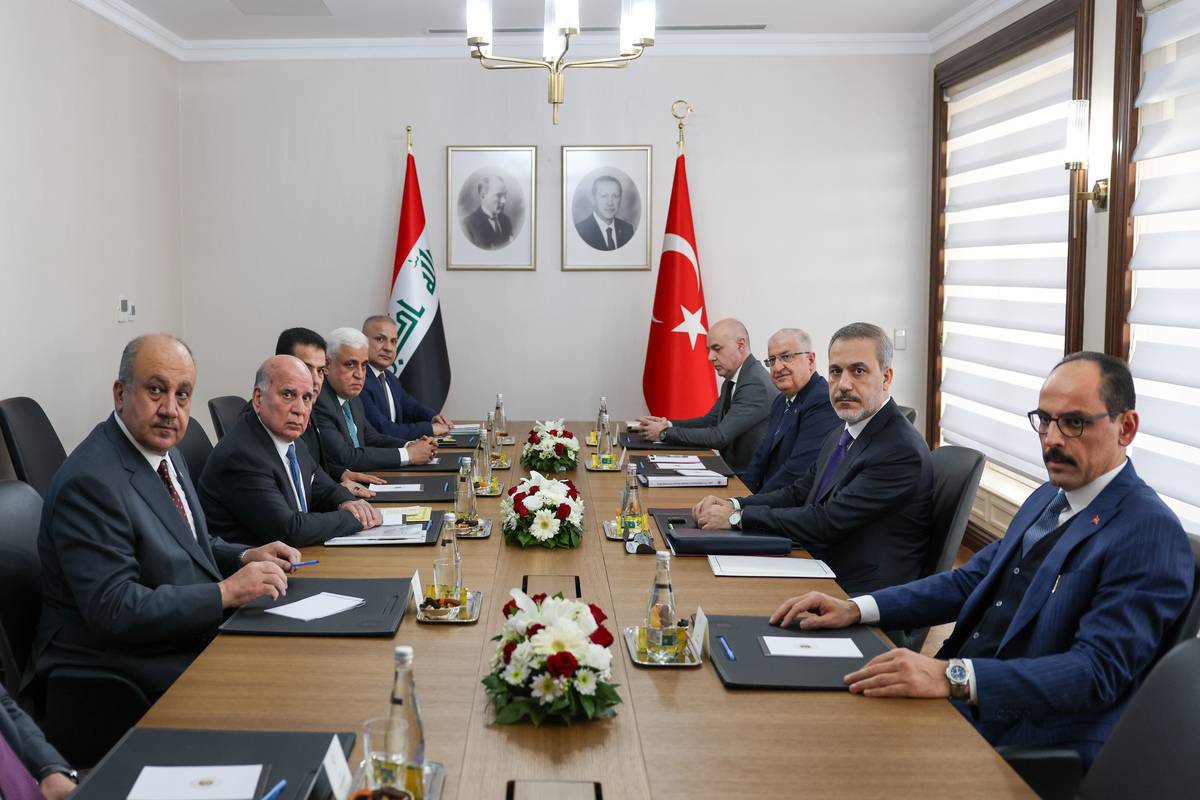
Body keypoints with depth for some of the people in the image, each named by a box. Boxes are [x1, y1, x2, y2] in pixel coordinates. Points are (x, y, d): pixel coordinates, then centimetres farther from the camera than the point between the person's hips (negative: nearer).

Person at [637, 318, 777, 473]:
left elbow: (719, 437, -24)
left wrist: (664, 433, -17)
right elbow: (710, 420, 17)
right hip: (733, 469, 8)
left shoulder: (756, 384, -21)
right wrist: (668, 425, 0)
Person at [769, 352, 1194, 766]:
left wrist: (953, 677, -35)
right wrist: (856, 609, 1)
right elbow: (969, 581, 15)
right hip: (959, 703, 8)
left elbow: (1098, 671, -24)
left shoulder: (1151, 534, -15)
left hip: (1029, 742, -8)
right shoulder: (1047, 498, 13)